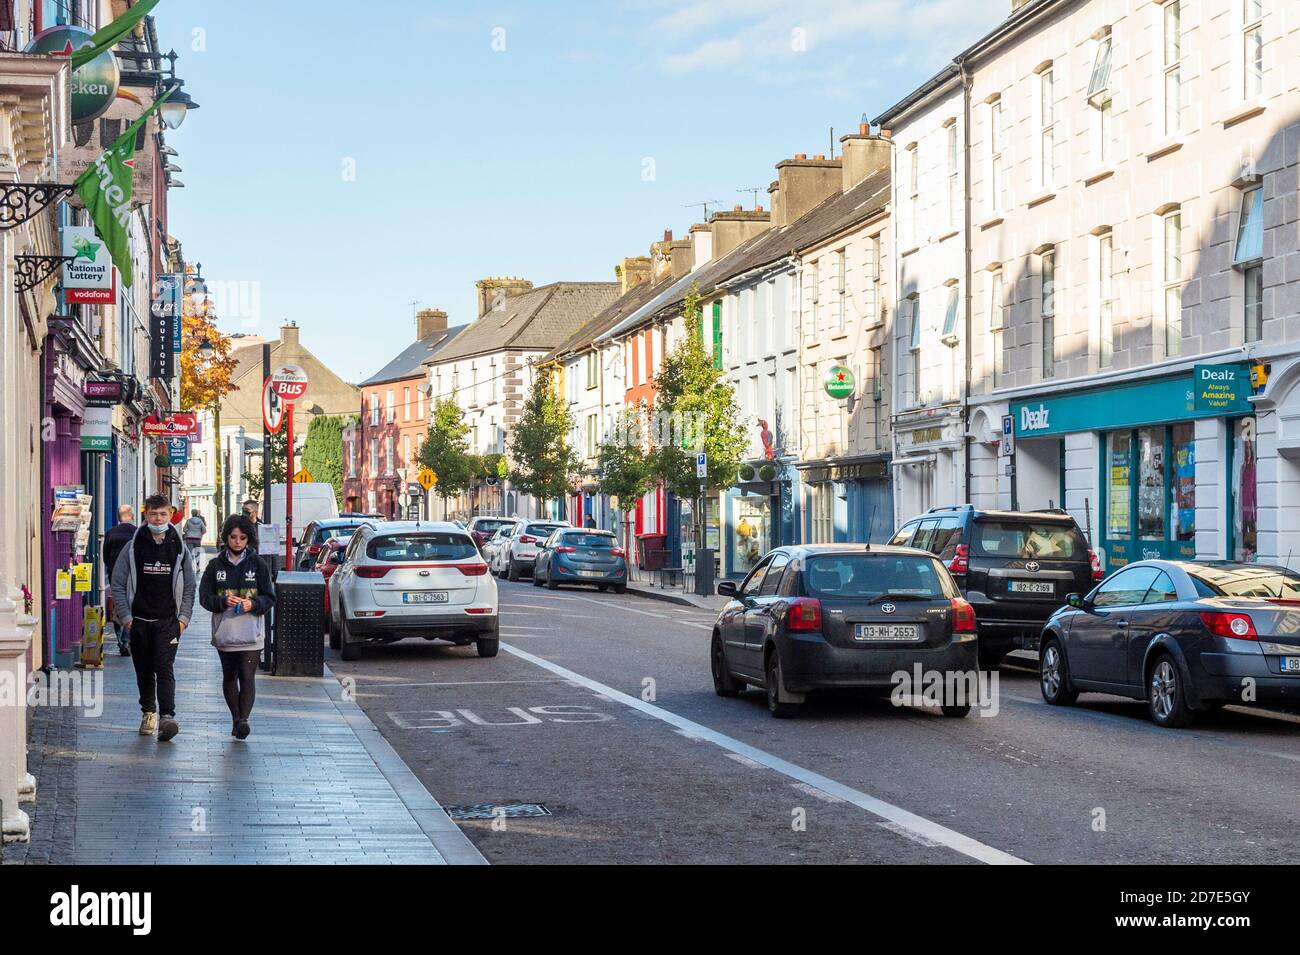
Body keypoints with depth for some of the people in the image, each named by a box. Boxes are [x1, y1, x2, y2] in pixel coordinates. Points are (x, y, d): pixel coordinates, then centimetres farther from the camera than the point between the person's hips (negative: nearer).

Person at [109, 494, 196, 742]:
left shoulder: (179, 548, 5)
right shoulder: (133, 547, 2)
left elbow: (189, 586, 10)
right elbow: (118, 584, 4)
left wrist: (183, 617, 1)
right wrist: (125, 617, -2)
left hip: (168, 621, -1)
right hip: (139, 620, 1)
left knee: (164, 667, -13)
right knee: (144, 670, 10)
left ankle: (167, 716, -21)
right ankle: (148, 713, 26)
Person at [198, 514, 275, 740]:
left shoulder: (258, 565, 3)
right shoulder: (215, 565, 5)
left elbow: (269, 598, 3)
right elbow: (205, 597, 3)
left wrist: (253, 604, -16)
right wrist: (224, 601, -16)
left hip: (251, 634, -2)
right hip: (225, 632, 2)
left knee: (247, 677, -13)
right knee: (229, 677, 11)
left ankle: (243, 720, -20)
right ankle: (236, 719, 22)